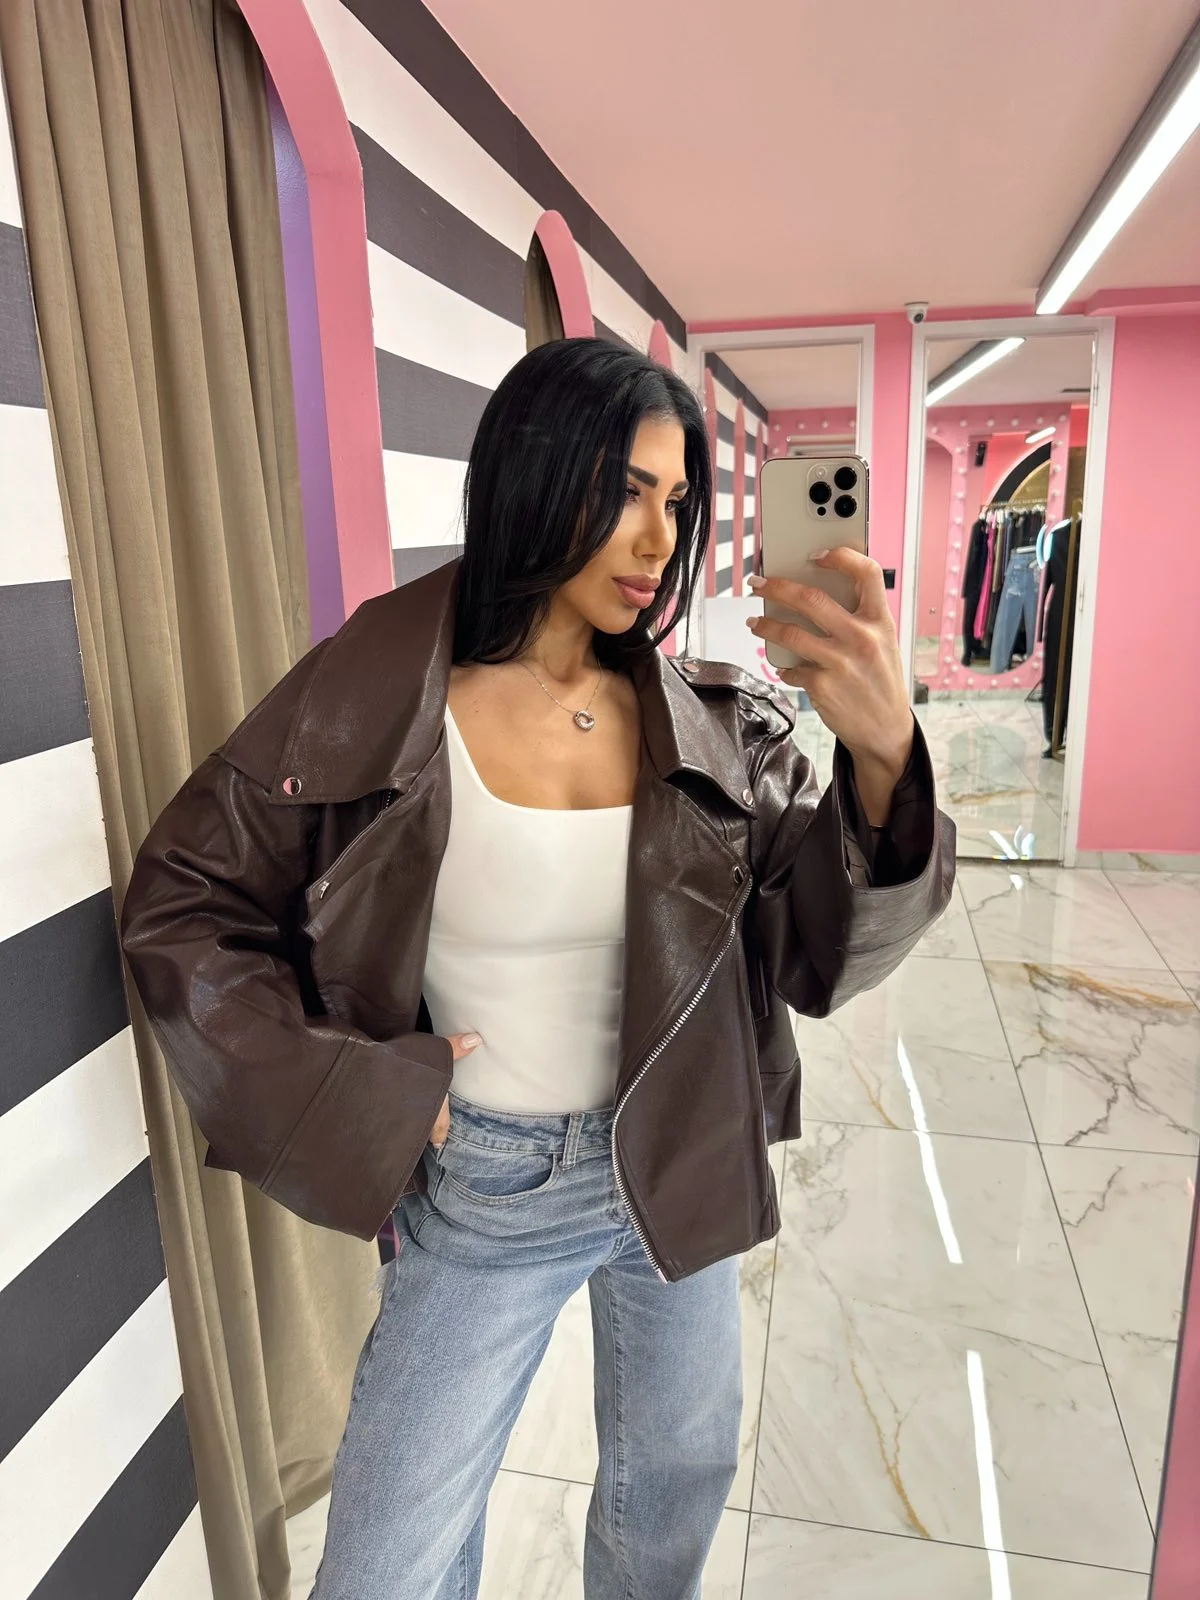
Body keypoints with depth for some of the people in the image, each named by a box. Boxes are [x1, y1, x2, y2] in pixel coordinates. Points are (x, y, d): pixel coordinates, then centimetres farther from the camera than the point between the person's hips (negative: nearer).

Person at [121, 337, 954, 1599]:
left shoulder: (711, 722, -8)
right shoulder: (368, 702, -16)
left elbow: (822, 959, -12)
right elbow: (180, 910, -6)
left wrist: (883, 754, -30)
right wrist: (345, 1088, -14)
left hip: (680, 1167, 3)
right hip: (487, 1190, -2)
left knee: (678, 1482, 25)